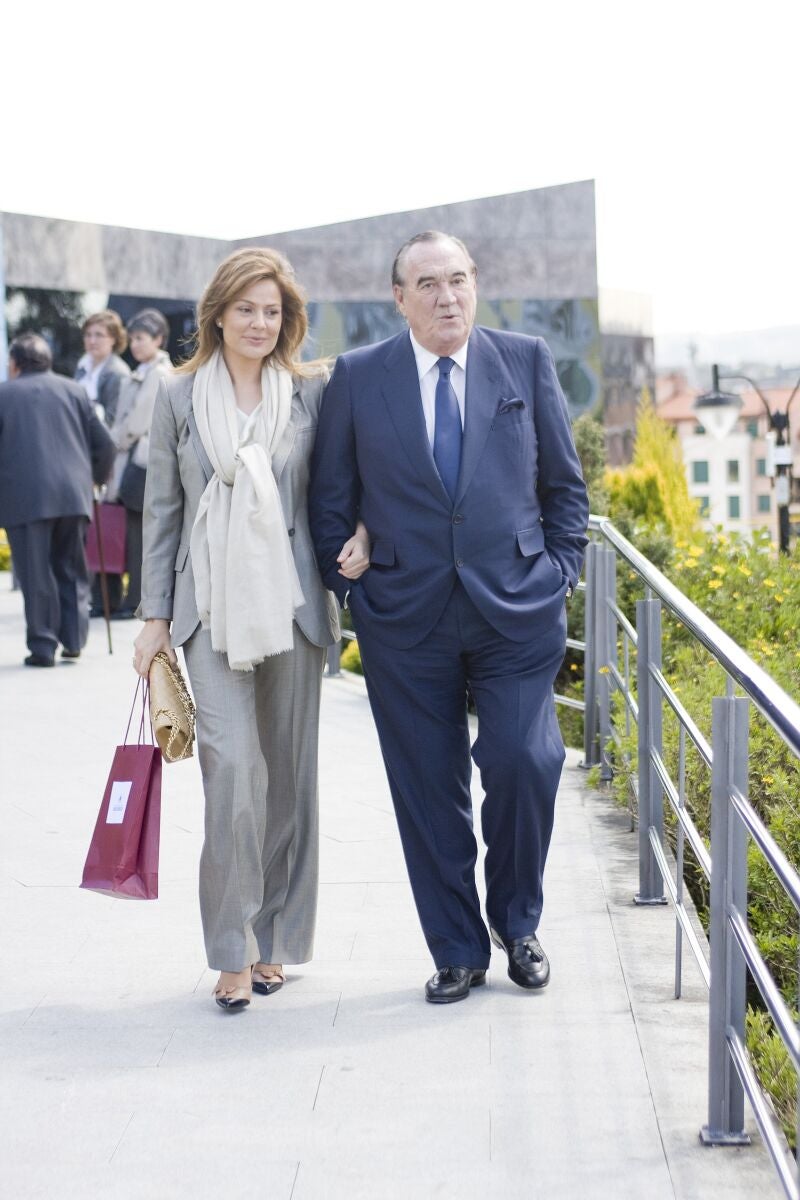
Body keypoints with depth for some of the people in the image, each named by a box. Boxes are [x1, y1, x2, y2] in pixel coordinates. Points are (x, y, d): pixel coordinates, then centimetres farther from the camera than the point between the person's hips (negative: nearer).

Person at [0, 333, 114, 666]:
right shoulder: (73, 390, 13)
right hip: (73, 496, 3)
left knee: (36, 575, 2)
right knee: (71, 570, 15)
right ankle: (73, 639, 10)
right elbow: (104, 444, 10)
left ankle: (43, 647, 3)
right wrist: (94, 479, 25)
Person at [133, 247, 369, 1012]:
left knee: (289, 773, 7)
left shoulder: (312, 392, 5)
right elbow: (162, 509, 7)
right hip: (212, 607, -1)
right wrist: (155, 615, 6)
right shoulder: (179, 396, 4)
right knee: (233, 764, -13)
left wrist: (361, 535, -8)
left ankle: (275, 939, 21)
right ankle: (232, 949, -2)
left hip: (292, 604, 1)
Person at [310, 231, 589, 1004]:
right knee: (429, 790, 5)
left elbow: (563, 481, 10)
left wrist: (560, 571, 3)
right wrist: (351, 588, 2)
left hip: (517, 612, 0)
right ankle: (457, 953, 20)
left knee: (523, 765, -10)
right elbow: (330, 498, 8)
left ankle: (515, 923, 17)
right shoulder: (358, 377, 4)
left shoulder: (526, 361, 6)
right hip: (405, 620, 0)